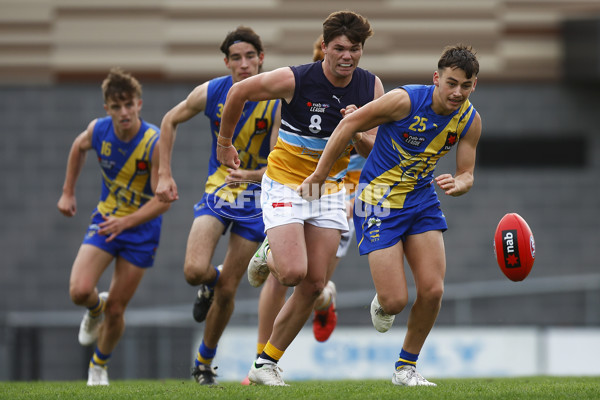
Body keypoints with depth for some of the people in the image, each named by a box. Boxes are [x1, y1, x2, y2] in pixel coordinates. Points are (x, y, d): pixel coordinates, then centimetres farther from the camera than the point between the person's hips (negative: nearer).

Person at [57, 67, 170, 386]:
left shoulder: (155, 143, -24)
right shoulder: (99, 130, -12)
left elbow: (163, 199, -24)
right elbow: (79, 148, 14)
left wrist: (126, 222, -37)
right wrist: (68, 192, 14)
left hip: (141, 228, -2)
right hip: (105, 219, 3)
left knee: (115, 310, 2)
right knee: (79, 291, -18)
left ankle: (100, 364, 31)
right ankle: (96, 310, 21)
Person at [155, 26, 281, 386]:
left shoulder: (277, 103, -16)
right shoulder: (211, 93, -9)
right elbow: (170, 121, 8)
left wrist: (253, 175, -42)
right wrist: (165, 175, 3)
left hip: (256, 198, -1)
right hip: (217, 191, 1)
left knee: (227, 291, 1)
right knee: (195, 270, -22)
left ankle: (205, 362, 22)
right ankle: (211, 281, 17)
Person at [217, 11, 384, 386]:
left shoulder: (371, 87, -7)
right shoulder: (294, 79, -20)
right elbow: (238, 92, -4)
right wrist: (225, 143, 7)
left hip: (329, 189, 4)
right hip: (285, 183, -4)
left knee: (314, 284, 0)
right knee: (293, 272, -20)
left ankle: (266, 363, 12)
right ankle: (268, 255, 18)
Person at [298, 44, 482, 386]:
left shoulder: (470, 120, -7)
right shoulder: (405, 101, -23)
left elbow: (467, 175, 0)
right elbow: (350, 124, -12)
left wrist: (457, 184, -26)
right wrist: (319, 175, -6)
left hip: (422, 199, 5)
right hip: (379, 202, -5)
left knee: (433, 290, -7)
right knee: (396, 301, -12)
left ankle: (406, 367, 14)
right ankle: (382, 303, 28)